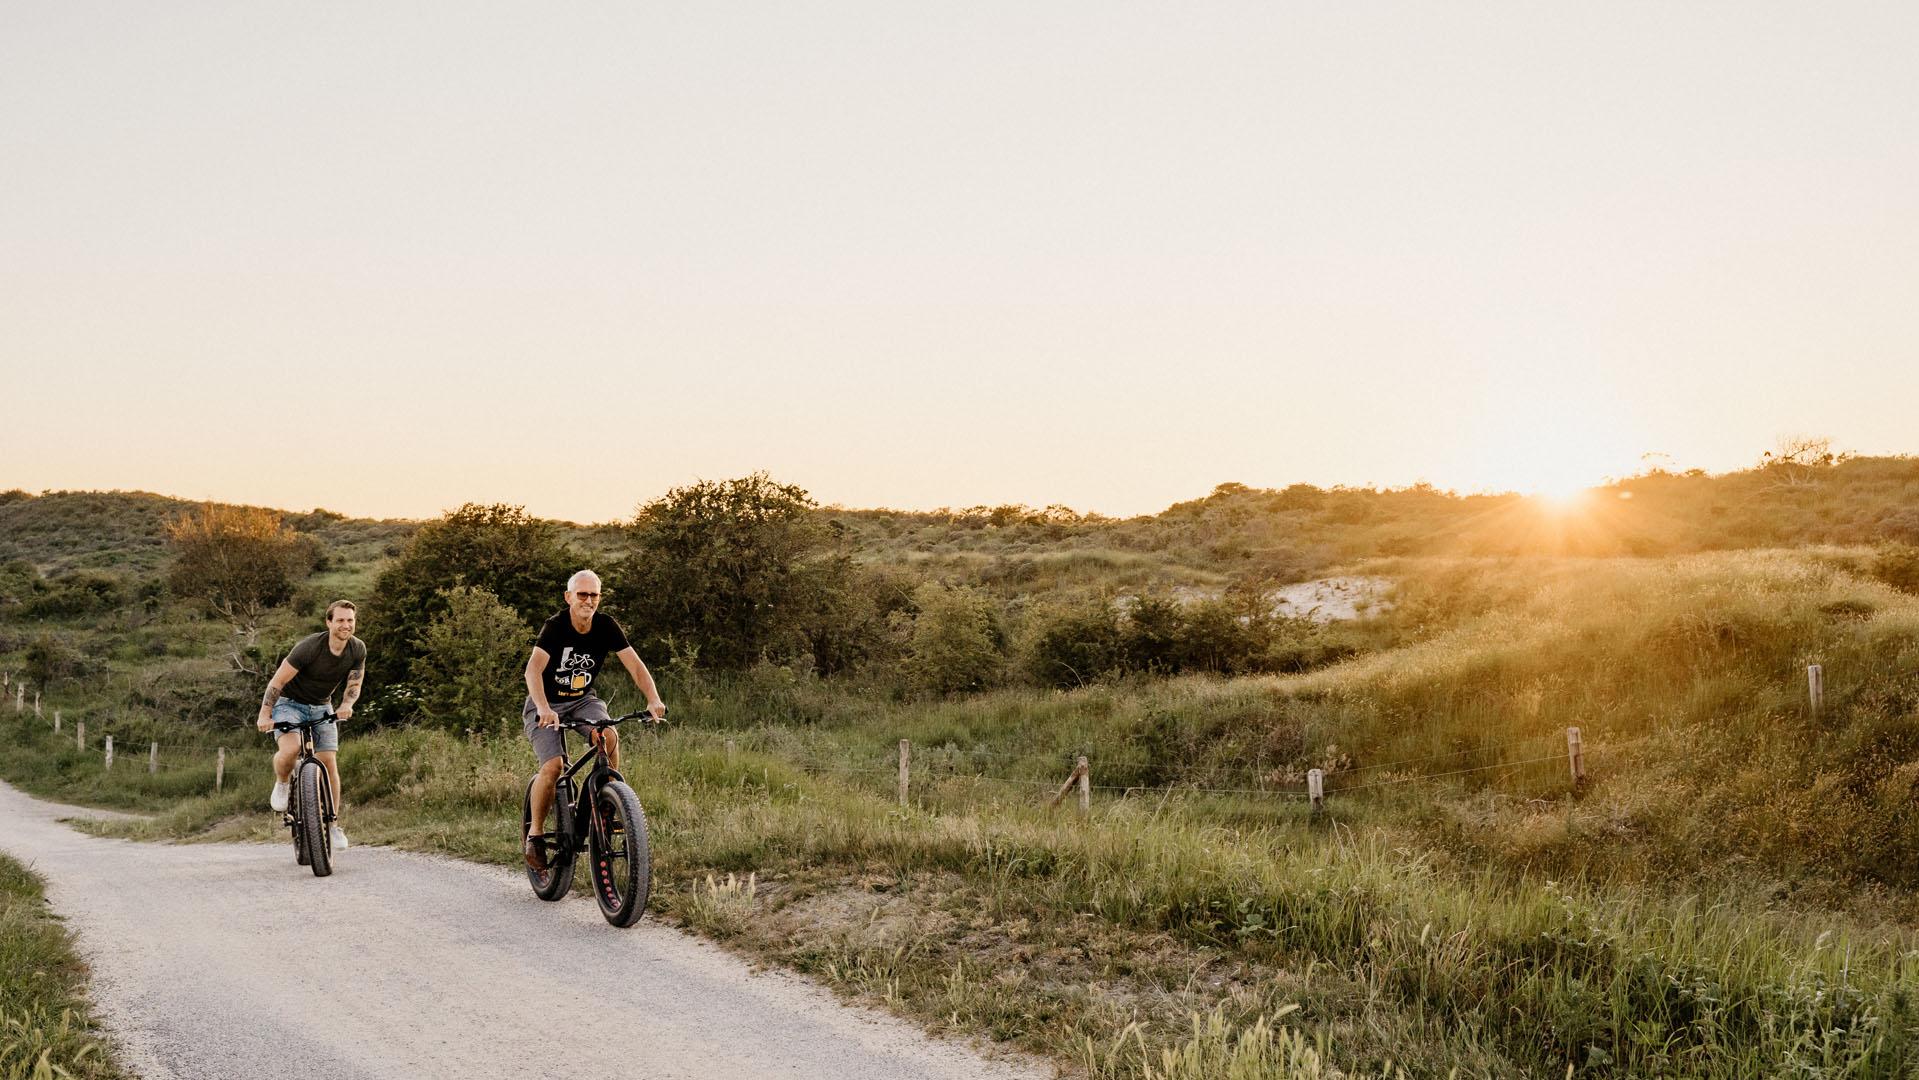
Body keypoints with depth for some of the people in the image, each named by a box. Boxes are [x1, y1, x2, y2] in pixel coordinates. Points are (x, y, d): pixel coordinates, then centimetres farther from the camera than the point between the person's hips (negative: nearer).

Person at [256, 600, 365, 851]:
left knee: (329, 762, -7)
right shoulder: (310, 647, -27)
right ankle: (281, 784, 2)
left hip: (321, 707, 4)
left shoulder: (358, 649, -12)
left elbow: (354, 685, -3)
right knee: (290, 749, -31)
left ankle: (333, 824, 4)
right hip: (290, 703, -4)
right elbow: (277, 682, -21)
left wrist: (346, 705, -25)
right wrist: (264, 715, -27)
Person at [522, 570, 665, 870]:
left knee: (609, 736, -28)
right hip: (547, 703, -3)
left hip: (583, 699, 3)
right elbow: (533, 669, -35)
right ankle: (535, 835, -2)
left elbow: (635, 665, -16)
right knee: (552, 766, -21)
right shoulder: (555, 627, -22)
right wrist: (544, 709, -52)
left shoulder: (606, 626, -10)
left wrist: (654, 699, -33)